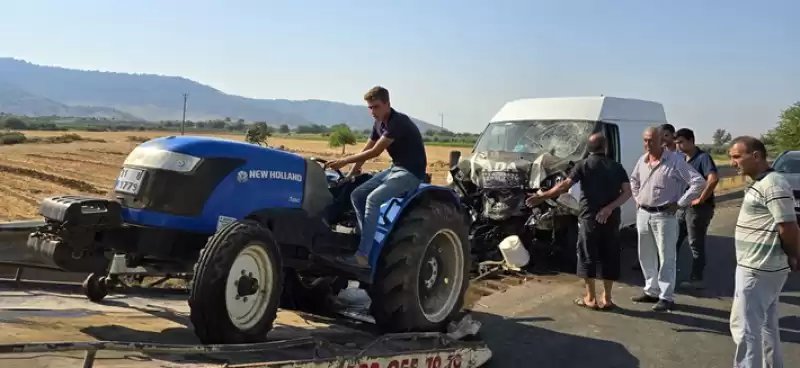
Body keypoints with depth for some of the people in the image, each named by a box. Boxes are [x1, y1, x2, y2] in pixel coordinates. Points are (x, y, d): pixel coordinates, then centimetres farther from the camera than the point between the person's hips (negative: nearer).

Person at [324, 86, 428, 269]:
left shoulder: (399, 122, -20)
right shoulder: (379, 124, 9)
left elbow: (375, 152, -25)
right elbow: (365, 151, 15)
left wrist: (344, 161, -23)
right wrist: (349, 176, 8)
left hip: (411, 172, -9)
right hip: (395, 168, 9)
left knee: (373, 199, -26)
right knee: (357, 195, -3)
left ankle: (363, 255, -26)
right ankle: (370, 240, 0)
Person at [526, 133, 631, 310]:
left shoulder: (584, 165, -3)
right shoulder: (616, 166, 7)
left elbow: (564, 186, -11)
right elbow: (627, 192, -4)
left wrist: (542, 196, -7)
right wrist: (610, 208, -11)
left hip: (589, 218, -3)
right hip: (611, 219, 3)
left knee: (588, 257, 7)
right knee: (609, 258, 9)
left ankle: (590, 298, 10)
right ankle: (607, 299, 13)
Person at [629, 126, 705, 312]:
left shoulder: (675, 161, -13)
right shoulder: (642, 160, 7)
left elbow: (698, 182, -16)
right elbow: (634, 179, 27)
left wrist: (680, 203, -14)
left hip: (664, 215, -7)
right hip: (643, 214, 7)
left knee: (666, 258, -1)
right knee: (646, 256, 14)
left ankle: (666, 297, 5)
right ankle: (651, 291, 26)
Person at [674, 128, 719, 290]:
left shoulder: (703, 157, -14)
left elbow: (713, 179, -29)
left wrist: (700, 199, -22)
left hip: (698, 208, -8)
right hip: (683, 206, 8)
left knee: (696, 244, -1)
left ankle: (696, 279, 8)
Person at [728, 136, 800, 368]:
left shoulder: (772, 185, -20)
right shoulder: (760, 183, 12)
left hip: (758, 270, -10)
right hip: (761, 267, 10)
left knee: (743, 326, -4)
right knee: (766, 324, 19)